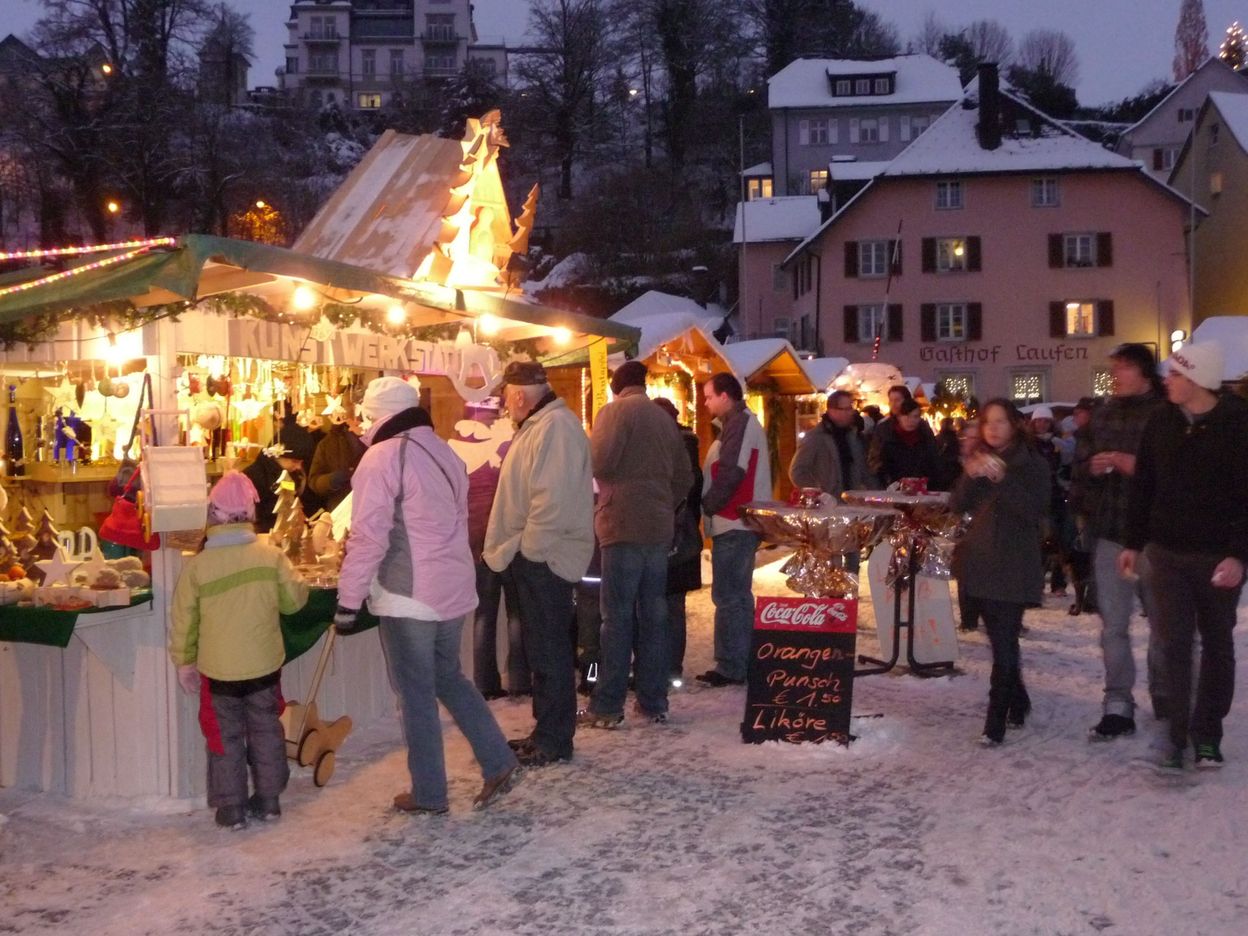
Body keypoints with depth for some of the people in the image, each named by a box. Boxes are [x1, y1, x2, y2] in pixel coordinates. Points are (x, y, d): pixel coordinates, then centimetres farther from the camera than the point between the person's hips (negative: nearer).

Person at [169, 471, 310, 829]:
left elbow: (183, 621, -4)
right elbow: (295, 599, 0)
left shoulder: (197, 565, -12)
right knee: (265, 730, 17)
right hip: (265, 665, 1)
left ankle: (231, 807, 17)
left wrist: (184, 662, 9)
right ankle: (268, 799, 25)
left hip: (218, 669, -1)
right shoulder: (272, 556, -11)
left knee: (225, 736, 11)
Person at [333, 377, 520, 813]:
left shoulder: (382, 458, -13)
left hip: (408, 596, -7)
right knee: (448, 677, 22)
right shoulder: (444, 453, 10)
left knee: (416, 694, 4)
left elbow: (368, 537, -17)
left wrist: (348, 602, -12)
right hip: (454, 589, 7)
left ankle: (429, 794, 13)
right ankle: (498, 762, 17)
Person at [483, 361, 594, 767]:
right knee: (542, 648, 16)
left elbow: (552, 498, -26)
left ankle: (554, 740, 4)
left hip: (544, 558, -11)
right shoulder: (538, 426, 17)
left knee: (549, 650, -3)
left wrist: (530, 550, -20)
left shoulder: (555, 426, -17)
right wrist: (512, 550, 18)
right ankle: (546, 731, 25)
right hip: (531, 555, 11)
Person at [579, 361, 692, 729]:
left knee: (618, 618, -5)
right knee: (653, 616, 9)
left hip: (624, 525, -6)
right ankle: (653, 702, 12)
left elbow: (599, 462, -16)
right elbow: (684, 476, 14)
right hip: (659, 527, 6)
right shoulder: (664, 418, 16)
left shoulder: (615, 411, -4)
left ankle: (607, 707, -2)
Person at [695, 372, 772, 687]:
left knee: (728, 596, -7)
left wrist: (708, 504, -10)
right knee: (737, 595, 14)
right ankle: (738, 664, 21)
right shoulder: (742, 423, 20)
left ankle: (730, 667, -4)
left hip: (733, 524, -11)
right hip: (739, 523, 11)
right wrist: (711, 505, 11)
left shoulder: (739, 423, -12)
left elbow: (731, 472, -21)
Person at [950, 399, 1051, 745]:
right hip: (982, 561, 5)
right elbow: (957, 505, 4)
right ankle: (1018, 702, 29)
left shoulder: (1032, 463, -3)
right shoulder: (980, 460, 13)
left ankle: (996, 720, -11)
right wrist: (970, 476, -14)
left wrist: (1002, 479, -24)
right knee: (999, 638, 12)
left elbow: (1036, 509, -15)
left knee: (1004, 641, -11)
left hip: (1015, 566, -5)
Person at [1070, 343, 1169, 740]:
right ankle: (1118, 707, 6)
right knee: (1113, 625, 2)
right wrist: (1091, 467, -5)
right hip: (1110, 532, 4)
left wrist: (1140, 467, -21)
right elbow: (1079, 465, 16)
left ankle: (1166, 704, 24)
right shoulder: (1103, 415, 11)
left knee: (1163, 622, 9)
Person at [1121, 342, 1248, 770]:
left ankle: (1207, 735, 21)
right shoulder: (1161, 423, 1)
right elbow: (1143, 488, 8)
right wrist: (1133, 542, 8)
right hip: (1167, 552, 3)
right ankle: (1177, 736, 4)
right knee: (1175, 645, 0)